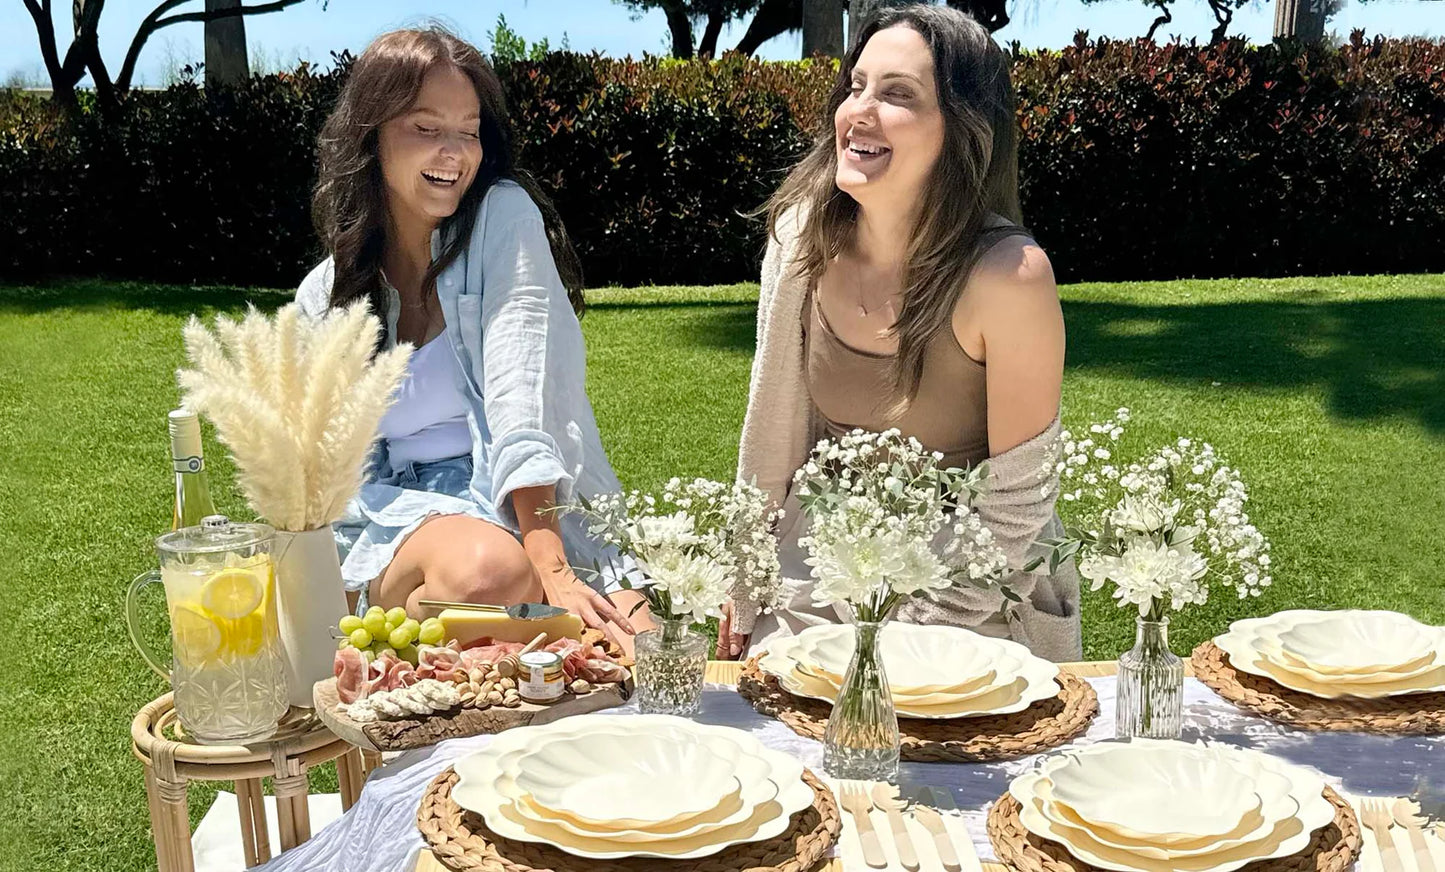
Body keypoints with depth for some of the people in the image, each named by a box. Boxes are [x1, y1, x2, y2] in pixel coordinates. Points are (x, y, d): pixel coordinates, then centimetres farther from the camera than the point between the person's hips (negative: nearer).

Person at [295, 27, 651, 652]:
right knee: (486, 568, -36)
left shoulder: (505, 216, 0)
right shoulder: (324, 296, 9)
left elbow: (520, 403, -14)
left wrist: (550, 569, -26)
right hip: (394, 521, 2)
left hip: (535, 512, -1)